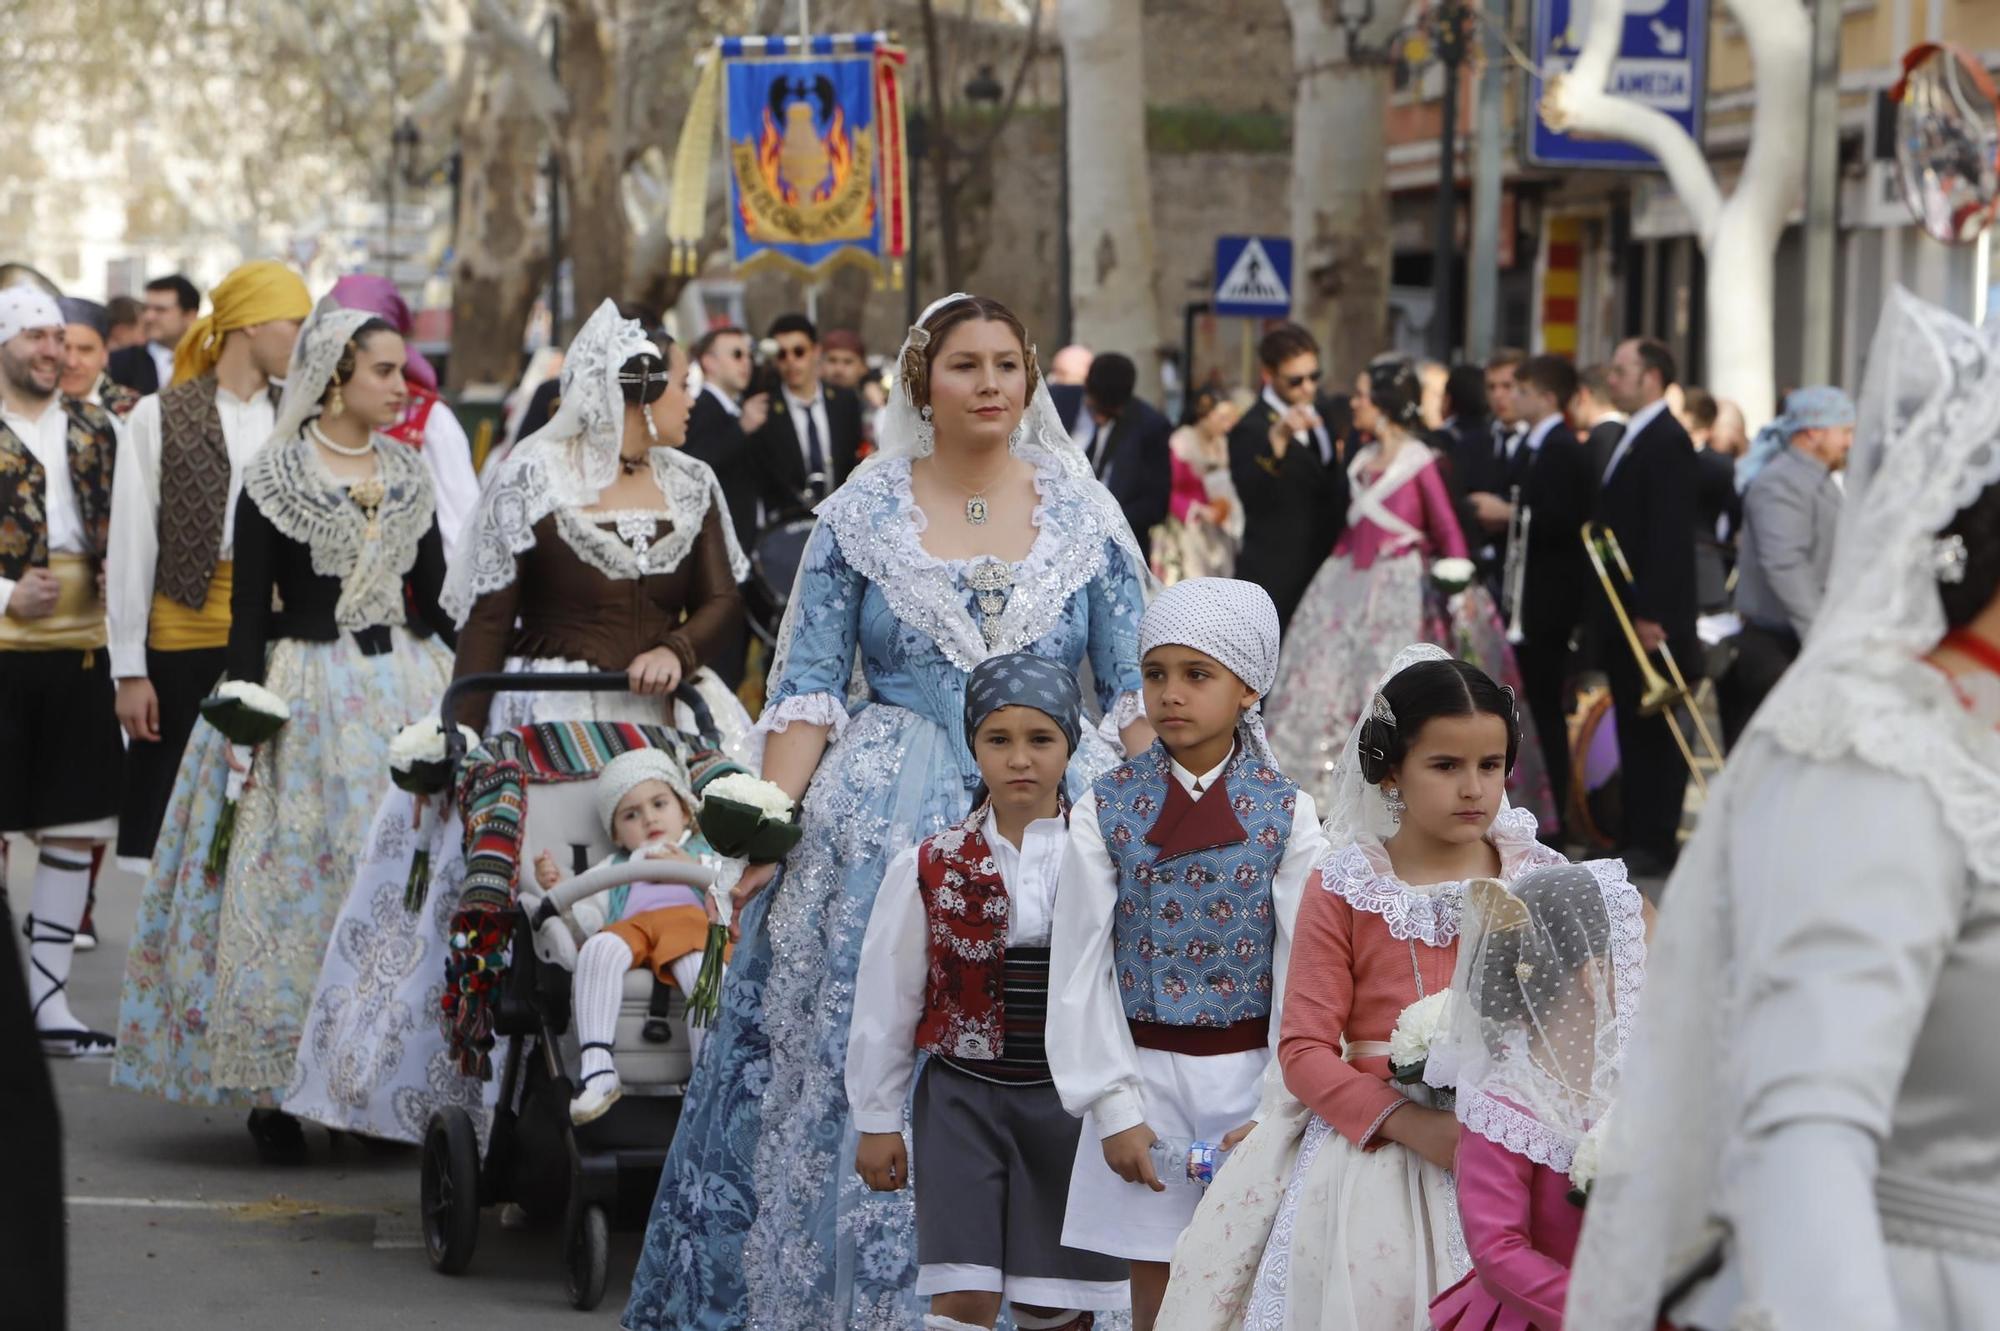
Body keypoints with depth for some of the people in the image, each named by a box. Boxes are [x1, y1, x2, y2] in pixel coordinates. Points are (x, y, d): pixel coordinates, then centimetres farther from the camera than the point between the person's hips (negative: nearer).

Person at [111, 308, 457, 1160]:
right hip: (306, 697, -4)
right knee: (289, 890, -5)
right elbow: (249, 611, -5)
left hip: (406, 693, 4)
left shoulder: (408, 476, 10)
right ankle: (273, 1091, -1)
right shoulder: (273, 480, -4)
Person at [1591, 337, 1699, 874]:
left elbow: (1669, 535, -19)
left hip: (1651, 613, -10)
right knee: (1632, 726, 12)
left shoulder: (1667, 442, -13)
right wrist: (1604, 608, 16)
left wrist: (1652, 613, -22)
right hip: (1622, 611, 10)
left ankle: (1657, 842, -2)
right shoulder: (1629, 438, 17)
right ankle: (1634, 834, 16)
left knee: (1654, 728, -5)